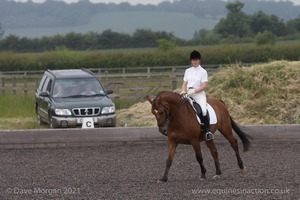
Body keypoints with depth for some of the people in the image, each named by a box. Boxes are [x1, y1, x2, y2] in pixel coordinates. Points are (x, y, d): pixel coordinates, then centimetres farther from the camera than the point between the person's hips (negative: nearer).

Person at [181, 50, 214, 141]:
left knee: (204, 110, -28)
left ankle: (208, 131, -25)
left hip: (199, 93, -5)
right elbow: (184, 84, 15)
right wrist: (183, 91, -6)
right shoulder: (188, 71, 15)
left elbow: (204, 86, -7)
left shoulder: (203, 72, 1)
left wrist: (194, 91, -20)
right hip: (188, 94, 5)